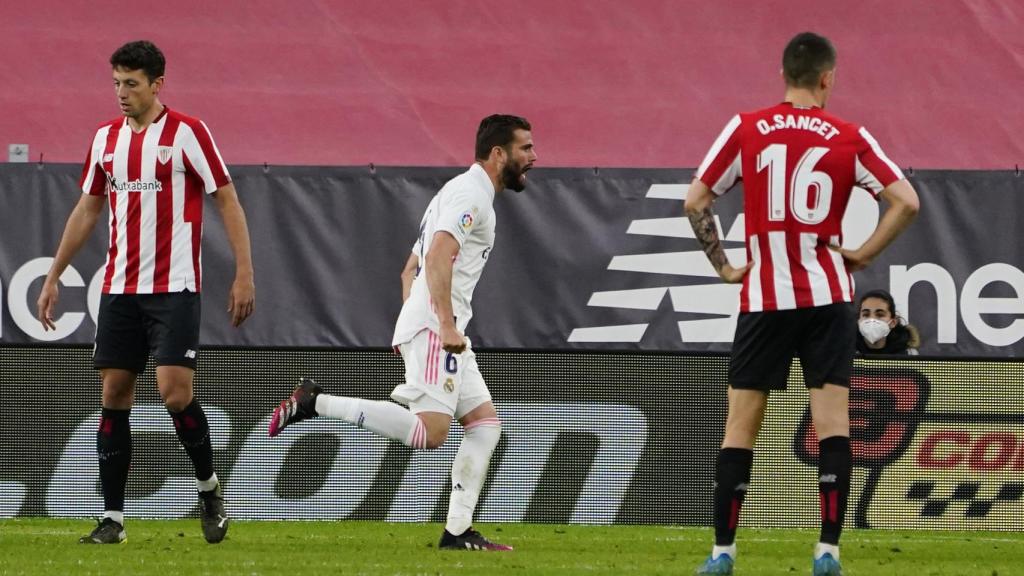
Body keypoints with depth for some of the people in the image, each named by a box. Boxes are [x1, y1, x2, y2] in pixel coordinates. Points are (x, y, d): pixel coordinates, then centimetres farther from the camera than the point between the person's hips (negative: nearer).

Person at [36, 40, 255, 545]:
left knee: (175, 391, -14)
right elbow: (87, 210, 20)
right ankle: (112, 518, 5)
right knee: (114, 395, 1)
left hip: (174, 288, -5)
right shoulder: (106, 138, 11)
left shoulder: (186, 133, -5)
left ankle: (208, 488, 10)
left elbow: (227, 201, -4)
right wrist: (53, 277, 19)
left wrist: (244, 274, -10)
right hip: (119, 289, 5)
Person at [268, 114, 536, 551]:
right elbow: (438, 255, -21)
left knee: (485, 423, 7)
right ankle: (315, 402, -17)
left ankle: (458, 532, 3)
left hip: (439, 331, 11)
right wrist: (446, 324, -26)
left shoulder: (465, 193, 27)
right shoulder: (470, 193, -6)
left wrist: (410, 327, 23)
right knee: (429, 432, -21)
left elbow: (410, 269, 30)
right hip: (434, 328, -11)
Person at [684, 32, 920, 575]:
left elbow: (695, 202, 1)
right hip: (827, 296, 0)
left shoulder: (745, 129, 1)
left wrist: (722, 265, 9)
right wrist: (861, 255, 3)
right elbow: (906, 201, -4)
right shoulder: (849, 138, 0)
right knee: (832, 419, 1)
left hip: (763, 297, 0)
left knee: (740, 423, 7)